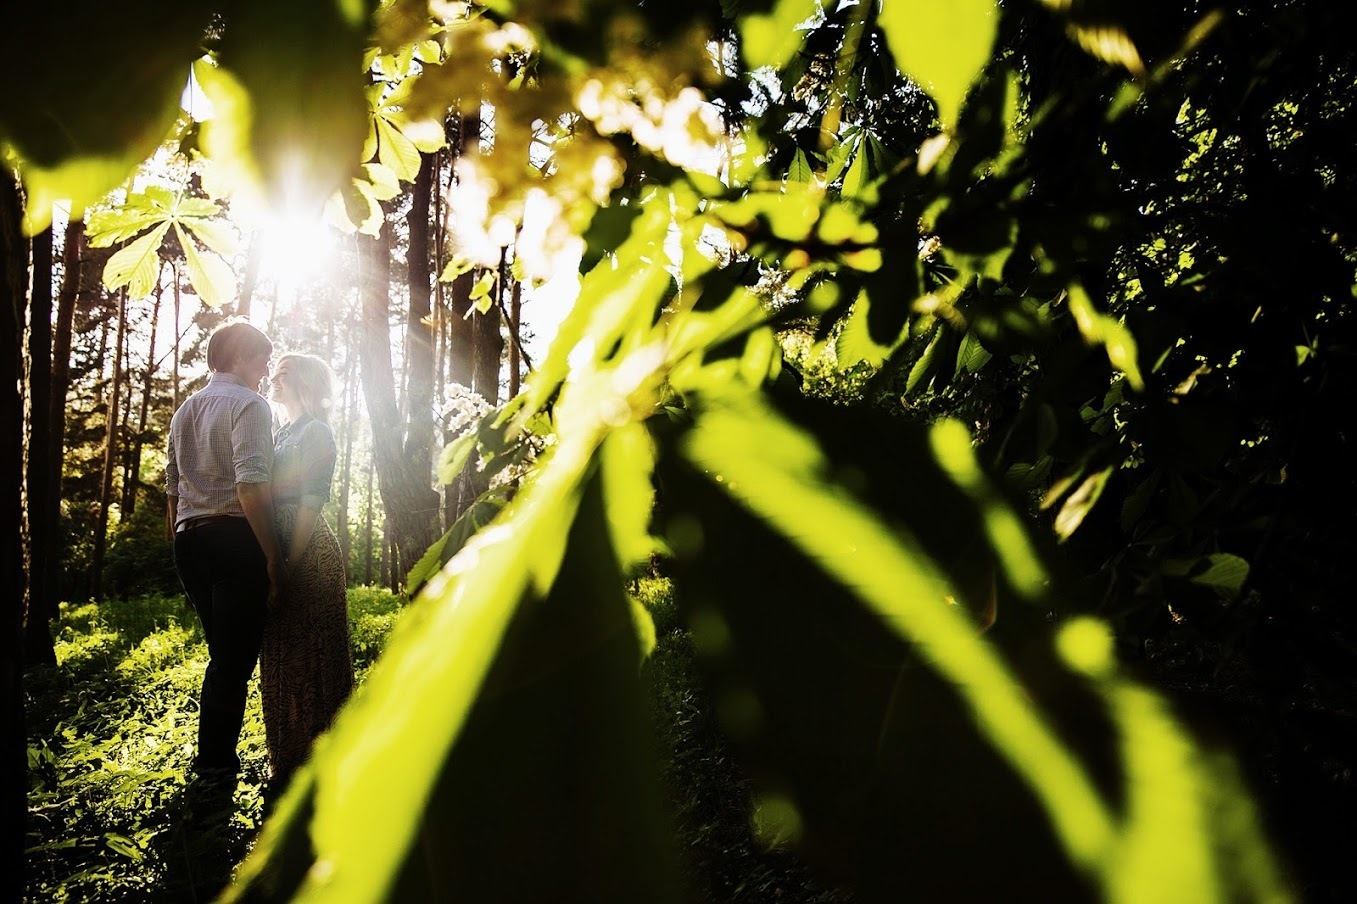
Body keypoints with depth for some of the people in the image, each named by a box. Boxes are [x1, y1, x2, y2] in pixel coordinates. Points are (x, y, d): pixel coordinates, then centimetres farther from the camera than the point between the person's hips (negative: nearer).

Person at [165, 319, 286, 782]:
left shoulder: (185, 410, 19)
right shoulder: (249, 404, -7)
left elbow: (172, 490, 20)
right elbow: (251, 485, -19)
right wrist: (273, 555, -18)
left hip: (189, 540, 8)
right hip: (234, 537, -8)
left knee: (222, 652, 18)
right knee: (237, 654, -2)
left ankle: (216, 757, 23)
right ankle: (216, 762, 0)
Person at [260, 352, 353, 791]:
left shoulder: (316, 432, -6)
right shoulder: (281, 434, 20)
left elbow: (310, 503, -14)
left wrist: (288, 564, -20)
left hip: (308, 556, -9)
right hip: (279, 555, 9)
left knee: (308, 658, -5)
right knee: (280, 658, 11)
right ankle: (288, 760, 18)